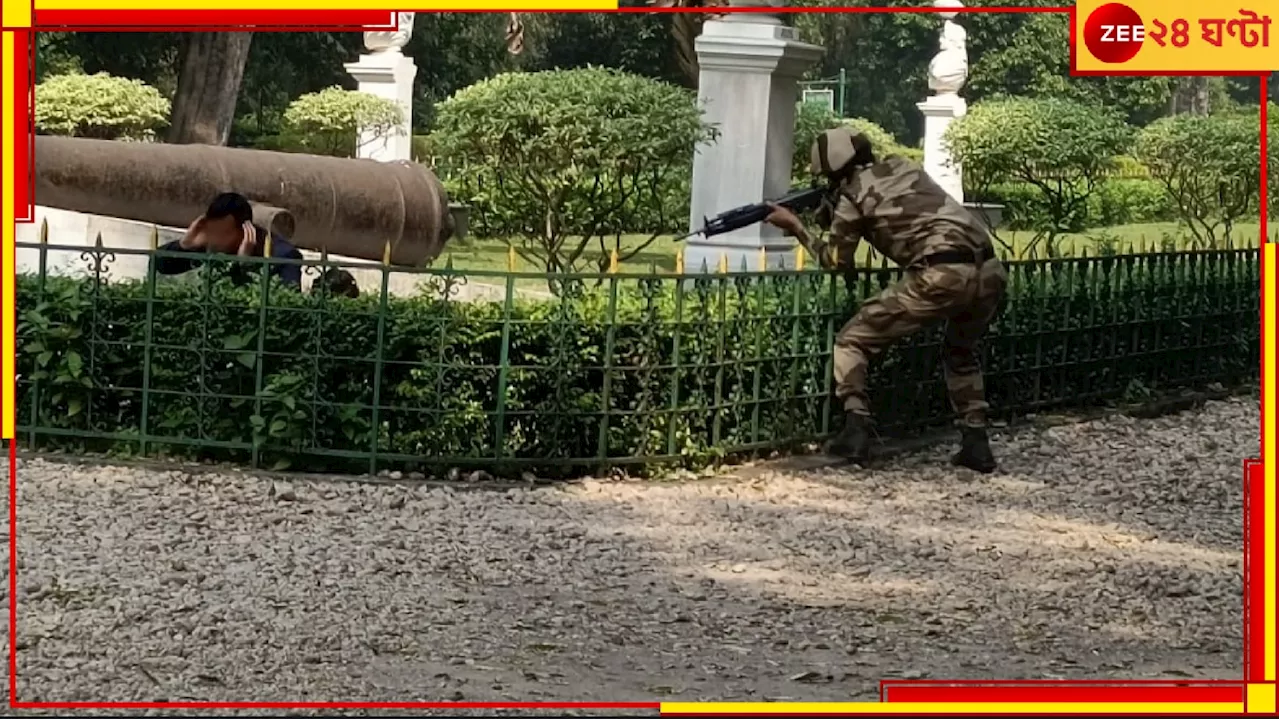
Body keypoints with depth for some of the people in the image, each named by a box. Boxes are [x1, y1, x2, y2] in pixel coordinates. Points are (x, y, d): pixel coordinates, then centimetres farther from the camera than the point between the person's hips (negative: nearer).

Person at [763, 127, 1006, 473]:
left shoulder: (851, 195, 8)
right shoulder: (904, 167, 25)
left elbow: (836, 260, 21)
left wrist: (795, 226, 33)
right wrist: (834, 215, 33)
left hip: (940, 277, -6)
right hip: (990, 272, 6)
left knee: (851, 342, 10)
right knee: (960, 352, 34)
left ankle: (856, 428, -2)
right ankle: (976, 442, 23)